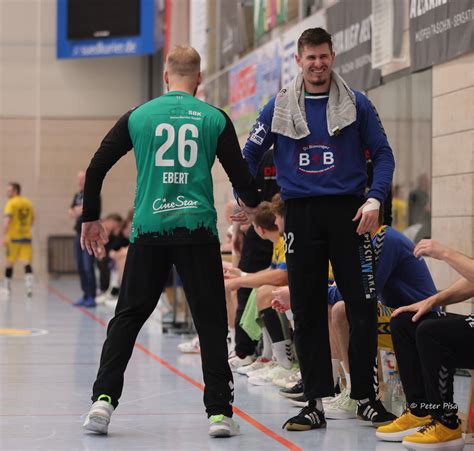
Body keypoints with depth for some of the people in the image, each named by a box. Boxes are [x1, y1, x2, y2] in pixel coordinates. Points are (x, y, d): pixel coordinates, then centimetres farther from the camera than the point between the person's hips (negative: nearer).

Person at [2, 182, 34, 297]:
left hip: (13, 237, -4)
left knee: (9, 263, 10)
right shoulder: (28, 203, 10)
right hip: (26, 236, 4)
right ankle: (29, 287, -15)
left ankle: (7, 288, 20)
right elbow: (32, 220, 20)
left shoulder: (11, 203, -8)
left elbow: (7, 220, -19)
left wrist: (4, 236, -22)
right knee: (27, 263, -1)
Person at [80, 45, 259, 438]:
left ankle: (104, 398, 2)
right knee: (211, 321, 5)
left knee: (127, 317, 11)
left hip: (149, 229, 1)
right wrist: (252, 202, 25)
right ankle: (219, 412, 1)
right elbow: (240, 175, 3)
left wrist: (90, 218, 18)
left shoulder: (138, 116, 6)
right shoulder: (215, 118, 3)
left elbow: (96, 168, 6)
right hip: (198, 229, -1)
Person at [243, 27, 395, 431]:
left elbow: (382, 153, 4)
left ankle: (366, 396, 9)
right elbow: (250, 154, 15)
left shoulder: (356, 104, 4)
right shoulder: (279, 107, 7)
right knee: (307, 310, 2)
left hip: (348, 211, -1)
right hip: (301, 213, 1)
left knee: (362, 305, -3)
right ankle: (316, 402, 8)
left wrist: (374, 199, -10)